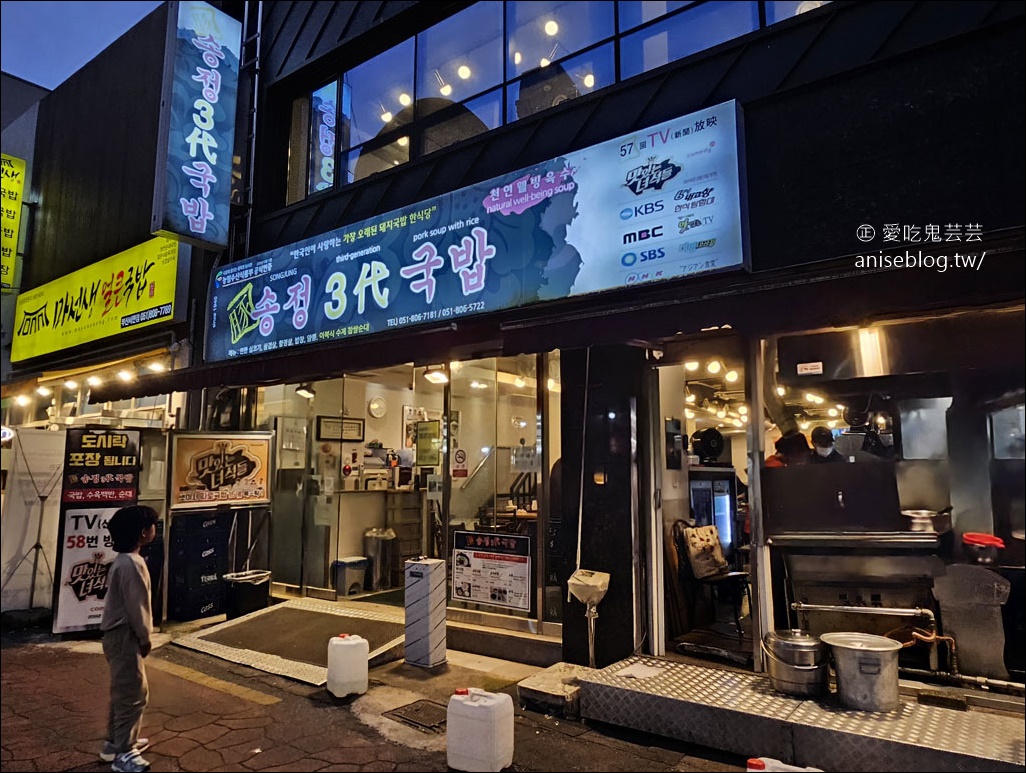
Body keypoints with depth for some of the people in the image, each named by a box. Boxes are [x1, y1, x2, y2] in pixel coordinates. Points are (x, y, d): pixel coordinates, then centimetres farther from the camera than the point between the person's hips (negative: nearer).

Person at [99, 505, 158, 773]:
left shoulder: (124, 560, 9)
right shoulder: (132, 564, -24)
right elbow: (136, 606, -21)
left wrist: (141, 636, 19)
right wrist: (145, 638, -9)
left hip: (120, 634, 11)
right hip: (125, 637, -11)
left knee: (123, 691, 21)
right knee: (133, 693, -2)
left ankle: (116, 743, 33)